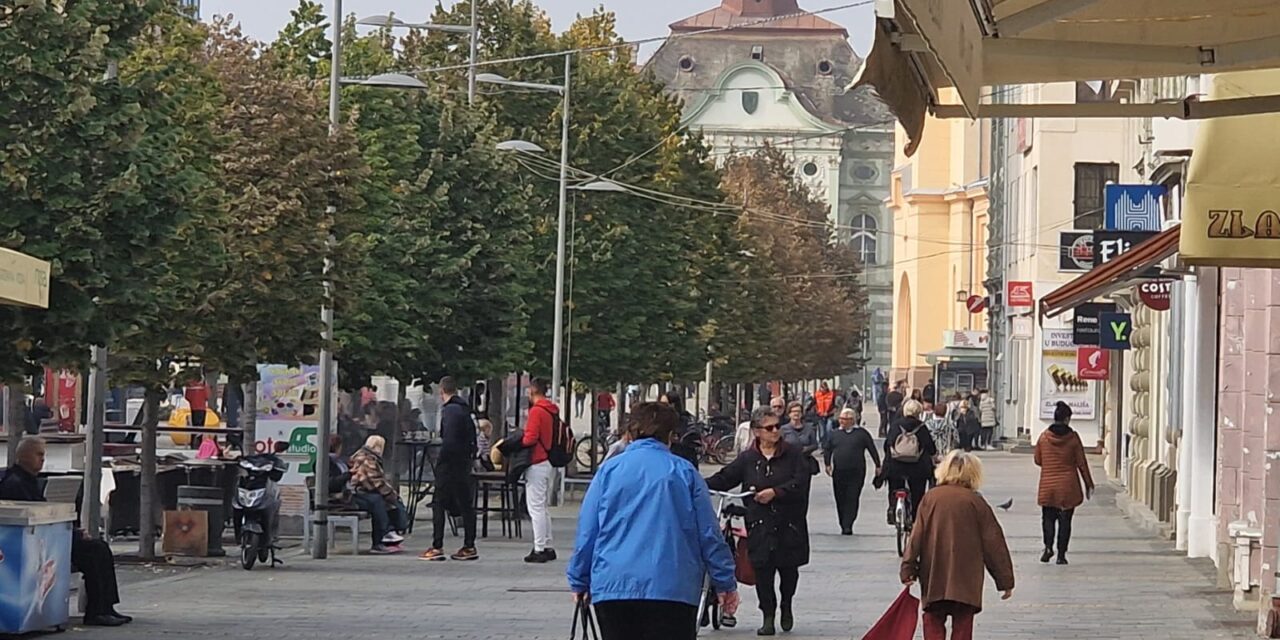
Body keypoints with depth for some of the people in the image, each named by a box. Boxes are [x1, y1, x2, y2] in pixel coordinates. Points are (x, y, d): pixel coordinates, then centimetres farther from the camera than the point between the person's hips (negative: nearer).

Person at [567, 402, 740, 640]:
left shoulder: (609, 470, 6)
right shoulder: (684, 472, 3)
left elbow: (586, 533, 7)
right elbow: (709, 533, 4)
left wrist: (579, 582, 18)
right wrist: (725, 583, 12)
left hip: (612, 587, 2)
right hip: (672, 589, -2)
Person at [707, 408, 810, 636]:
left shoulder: (793, 455, 1)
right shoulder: (748, 459, 5)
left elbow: (800, 483, -8)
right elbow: (724, 479, 6)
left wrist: (775, 492, -18)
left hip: (789, 523, -1)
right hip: (760, 525, 1)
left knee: (788, 567, 6)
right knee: (763, 570, -4)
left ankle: (786, 605, 35)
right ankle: (768, 616, 7)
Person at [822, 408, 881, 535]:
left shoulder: (862, 433, 2)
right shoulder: (834, 434, 10)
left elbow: (872, 449, 6)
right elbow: (827, 449, 12)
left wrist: (878, 466, 6)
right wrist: (827, 464, -3)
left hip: (856, 473, -3)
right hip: (838, 472, 3)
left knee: (853, 499, -10)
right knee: (840, 499, 6)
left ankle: (848, 526, -13)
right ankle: (843, 526, 16)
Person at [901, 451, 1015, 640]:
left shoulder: (930, 498, 0)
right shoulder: (975, 502, -4)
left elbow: (917, 536, -2)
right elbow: (993, 541, 0)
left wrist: (908, 569, 3)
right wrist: (1005, 580, 6)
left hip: (934, 578, 1)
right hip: (966, 580, -1)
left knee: (934, 622, 10)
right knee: (962, 625, 6)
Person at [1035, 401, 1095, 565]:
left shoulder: (1044, 437, -2)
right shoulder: (1073, 437, -7)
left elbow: (1038, 460, 8)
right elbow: (1081, 463, -3)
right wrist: (1089, 484, 6)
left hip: (1047, 486, 1)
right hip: (1068, 487, -1)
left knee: (1048, 518, 11)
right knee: (1065, 520, 6)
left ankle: (1048, 546, -11)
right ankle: (1061, 554, 3)